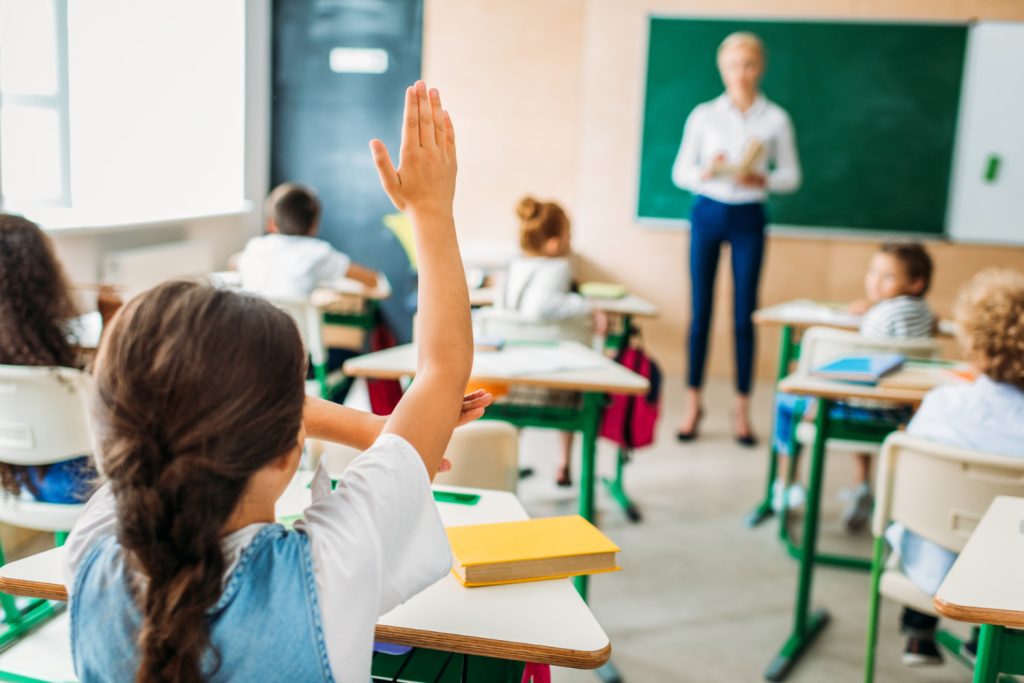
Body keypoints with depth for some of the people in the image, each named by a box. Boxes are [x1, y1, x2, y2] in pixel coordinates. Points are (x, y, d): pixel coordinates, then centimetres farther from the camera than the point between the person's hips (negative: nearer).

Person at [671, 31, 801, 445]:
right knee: (700, 311, 3)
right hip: (707, 213, 0)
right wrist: (706, 173, -17)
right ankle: (693, 404, 14)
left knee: (744, 314, 2)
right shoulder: (704, 115, 2)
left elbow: (791, 176, 4)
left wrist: (762, 180, -16)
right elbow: (680, 171, 3)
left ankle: (742, 410, 12)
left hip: (749, 217, 0)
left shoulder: (775, 119, 1)